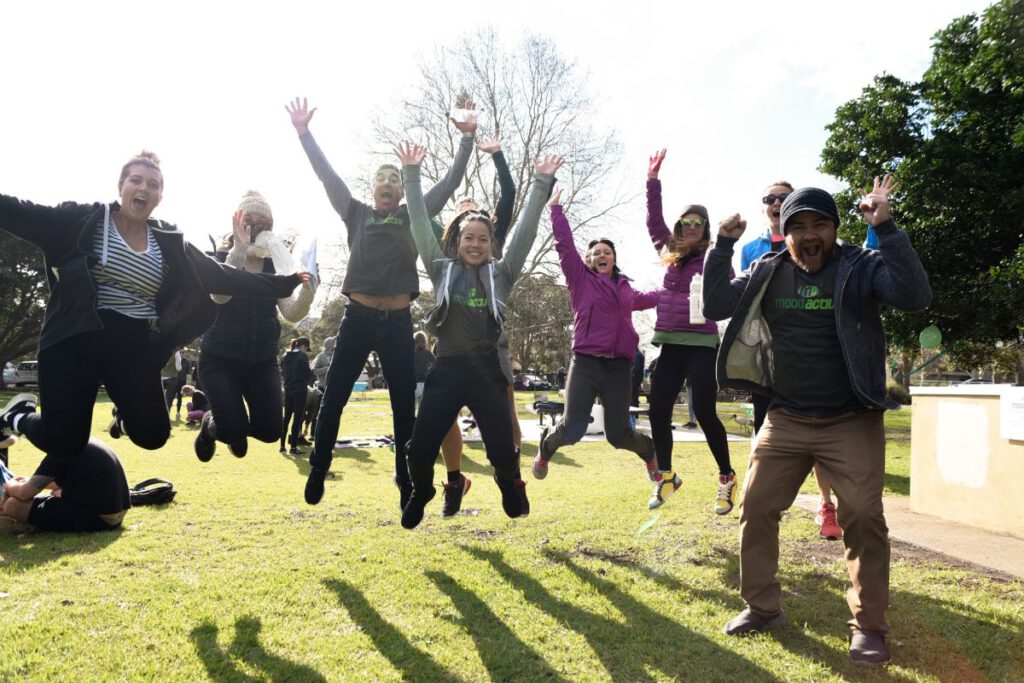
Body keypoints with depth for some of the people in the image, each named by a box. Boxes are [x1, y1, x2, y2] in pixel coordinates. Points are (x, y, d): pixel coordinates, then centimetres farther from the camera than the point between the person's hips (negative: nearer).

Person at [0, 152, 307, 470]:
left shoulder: (170, 243, 8)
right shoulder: (85, 219, 0)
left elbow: (222, 276, 8)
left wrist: (282, 284, 3)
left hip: (135, 346, 3)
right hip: (77, 338, -3)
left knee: (152, 434, -1)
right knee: (64, 441, -7)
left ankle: (124, 415, 37)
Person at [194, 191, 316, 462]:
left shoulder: (276, 264, 2)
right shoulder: (220, 258, -6)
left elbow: (292, 313, -10)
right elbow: (219, 295, -27)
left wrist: (307, 291, -32)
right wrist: (239, 251, -38)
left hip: (262, 360, 3)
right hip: (220, 358, -3)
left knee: (270, 430, -7)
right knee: (233, 430, -16)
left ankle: (235, 426, 29)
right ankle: (210, 424, 22)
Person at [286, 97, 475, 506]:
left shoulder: (414, 216, 11)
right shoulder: (356, 214, 11)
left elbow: (450, 183, 8)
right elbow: (327, 176, 5)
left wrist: (467, 139, 3)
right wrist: (304, 133, -3)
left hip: (398, 321, 0)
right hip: (358, 317, 0)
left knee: (404, 405, 5)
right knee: (333, 400, 1)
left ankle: (406, 482, 15)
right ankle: (318, 472, 17)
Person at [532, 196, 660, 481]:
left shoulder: (624, 287, 17)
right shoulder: (580, 279, 5)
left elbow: (641, 300, 40)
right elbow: (564, 243, -3)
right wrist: (556, 208, -2)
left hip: (619, 367, 3)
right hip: (585, 364, -3)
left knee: (618, 434, 3)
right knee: (572, 430, -10)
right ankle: (546, 445, 26)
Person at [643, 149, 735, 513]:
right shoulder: (671, 252, 14)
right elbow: (654, 222, 14)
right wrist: (653, 180, 10)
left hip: (701, 343, -5)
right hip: (670, 343, 5)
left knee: (704, 411, -9)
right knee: (658, 409, 2)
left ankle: (727, 478, 9)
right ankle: (666, 476, 18)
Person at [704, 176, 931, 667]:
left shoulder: (861, 267, -7)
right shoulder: (766, 274, 3)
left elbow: (915, 296, -23)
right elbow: (714, 307, 1)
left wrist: (886, 230, -28)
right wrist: (723, 246, -7)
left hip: (852, 423, -3)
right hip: (784, 420, 4)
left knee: (864, 520, -3)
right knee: (756, 510, 5)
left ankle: (869, 625, 14)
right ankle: (762, 606, 22)